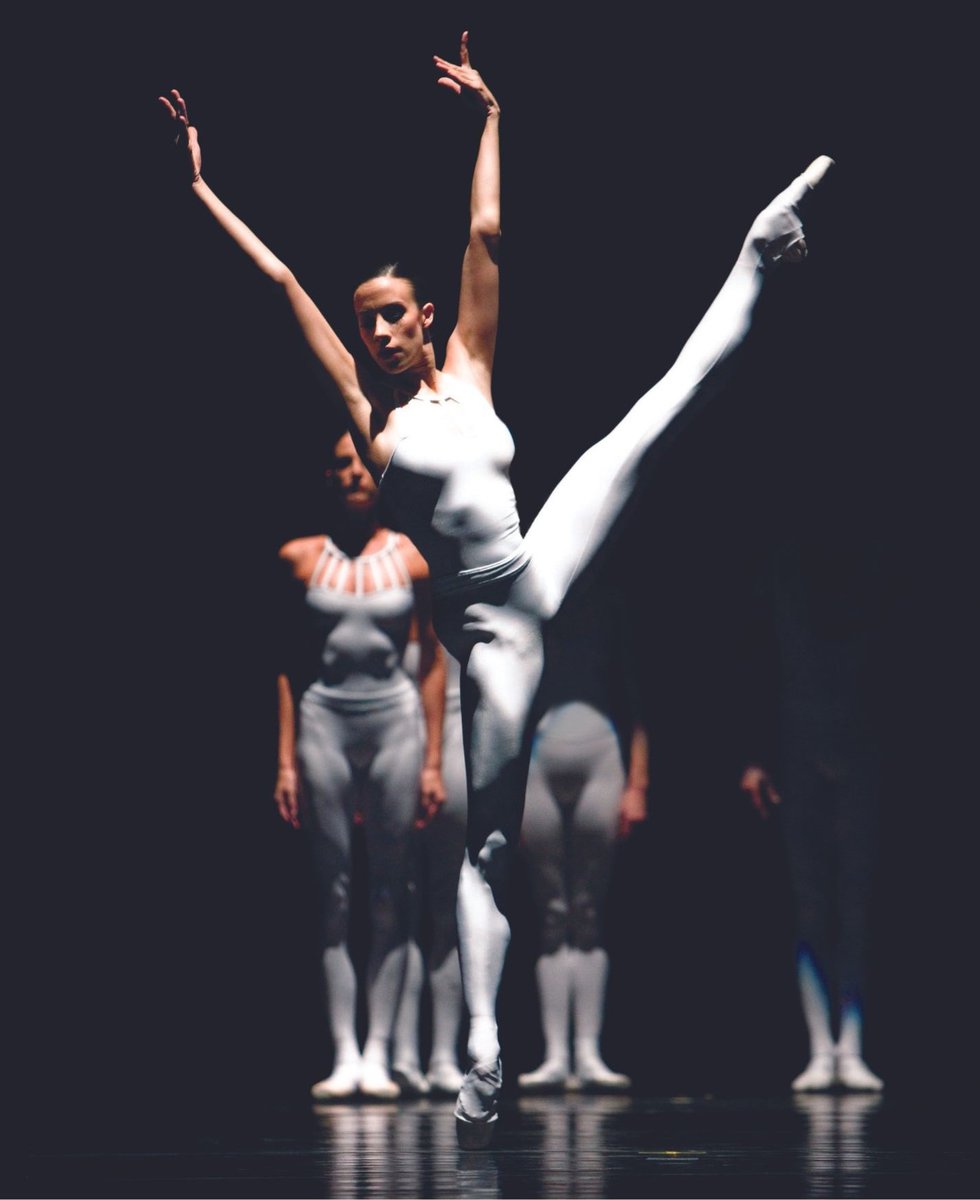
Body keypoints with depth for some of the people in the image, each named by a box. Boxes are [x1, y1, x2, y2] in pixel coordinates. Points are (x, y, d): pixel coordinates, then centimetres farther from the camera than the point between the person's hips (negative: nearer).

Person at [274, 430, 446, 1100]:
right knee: (335, 897, -1)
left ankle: (379, 1051, 2)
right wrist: (287, 760, 2)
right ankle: (344, 1053, 0)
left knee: (391, 894, -1)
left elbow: (433, 663, 6)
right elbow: (288, 666, 7)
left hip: (396, 721, 0)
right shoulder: (301, 559, 4)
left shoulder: (414, 560, 3)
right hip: (324, 722, 0)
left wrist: (433, 761, 1)